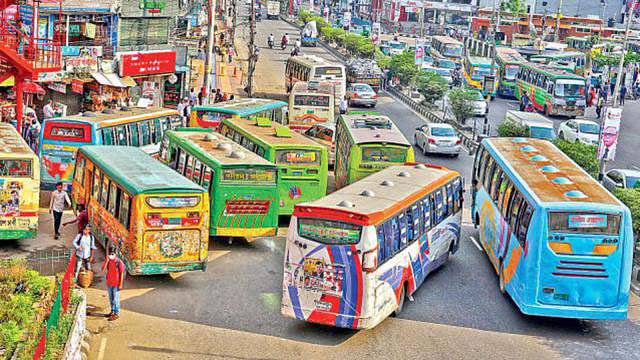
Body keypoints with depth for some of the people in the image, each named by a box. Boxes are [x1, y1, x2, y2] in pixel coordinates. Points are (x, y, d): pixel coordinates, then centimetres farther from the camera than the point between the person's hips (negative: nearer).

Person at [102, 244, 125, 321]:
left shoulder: (119, 262, -14)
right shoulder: (108, 261, 2)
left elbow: (122, 274, -11)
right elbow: (103, 270, -9)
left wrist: (120, 284, -13)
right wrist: (107, 260, -15)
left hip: (116, 284, -6)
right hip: (109, 283, 6)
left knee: (116, 299, -1)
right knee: (111, 298, 16)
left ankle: (117, 313, 6)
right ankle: (113, 311, 30)